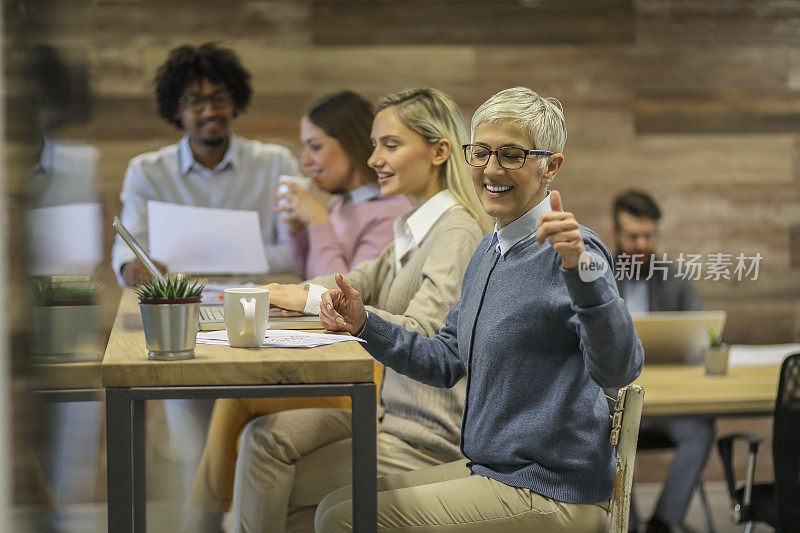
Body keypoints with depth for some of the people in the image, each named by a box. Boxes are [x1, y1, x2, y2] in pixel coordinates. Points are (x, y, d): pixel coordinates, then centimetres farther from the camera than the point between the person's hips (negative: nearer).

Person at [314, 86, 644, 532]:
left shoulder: (565, 249, -17)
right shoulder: (489, 252, 12)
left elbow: (619, 369, -31)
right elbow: (448, 361, 20)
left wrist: (581, 266, -43)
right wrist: (364, 324, 9)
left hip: (549, 493, -9)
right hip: (488, 469, 9)